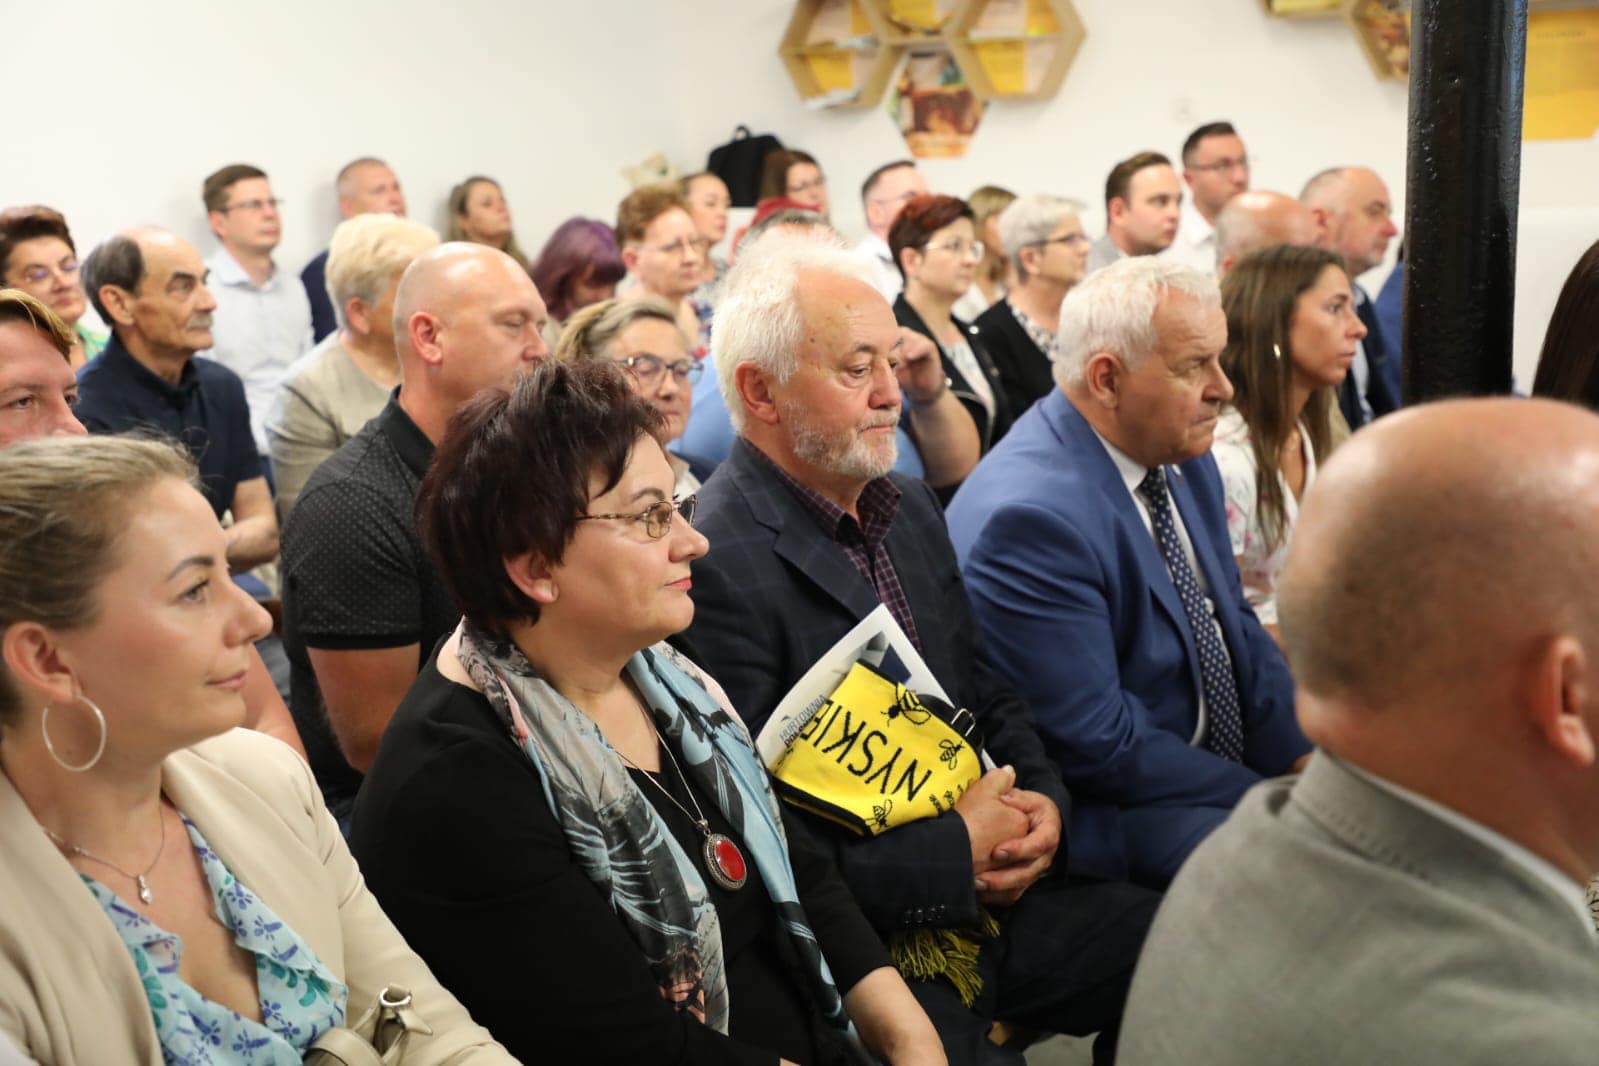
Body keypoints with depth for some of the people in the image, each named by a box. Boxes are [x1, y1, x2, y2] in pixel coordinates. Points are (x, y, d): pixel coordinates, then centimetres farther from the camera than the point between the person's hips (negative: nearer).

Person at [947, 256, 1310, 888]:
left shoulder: (1182, 458, 4)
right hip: (1107, 807, -9)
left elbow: (1234, 624, 12)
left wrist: (1304, 757, -3)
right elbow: (1095, 742, -23)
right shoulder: (1029, 517, -25)